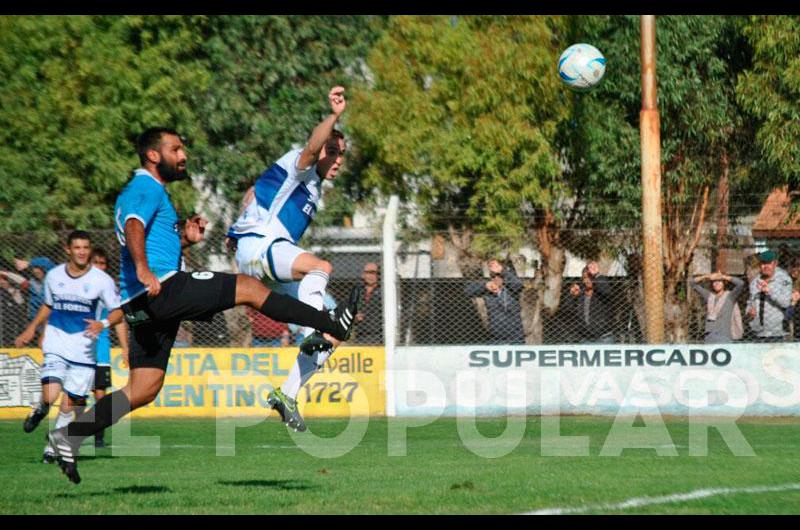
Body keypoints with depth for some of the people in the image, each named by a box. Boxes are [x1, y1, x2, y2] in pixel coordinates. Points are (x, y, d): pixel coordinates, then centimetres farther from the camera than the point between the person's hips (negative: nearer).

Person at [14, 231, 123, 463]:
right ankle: (40, 410, 17)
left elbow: (118, 311, -2)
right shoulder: (54, 276, 5)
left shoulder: (102, 280, -4)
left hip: (84, 350, -1)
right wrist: (31, 329, 20)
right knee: (50, 396, -19)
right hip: (56, 346, 1)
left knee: (70, 404, 0)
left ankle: (53, 446, 21)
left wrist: (103, 324, -21)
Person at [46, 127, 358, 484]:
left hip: (143, 304, 10)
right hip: (163, 287, -10)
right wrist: (143, 268, -40)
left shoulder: (135, 192, 28)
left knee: (143, 390, 6)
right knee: (250, 288, -8)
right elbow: (133, 227, -24)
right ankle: (331, 324, -5)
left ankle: (69, 436, 1)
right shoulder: (147, 188, -4)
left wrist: (185, 240, 23)